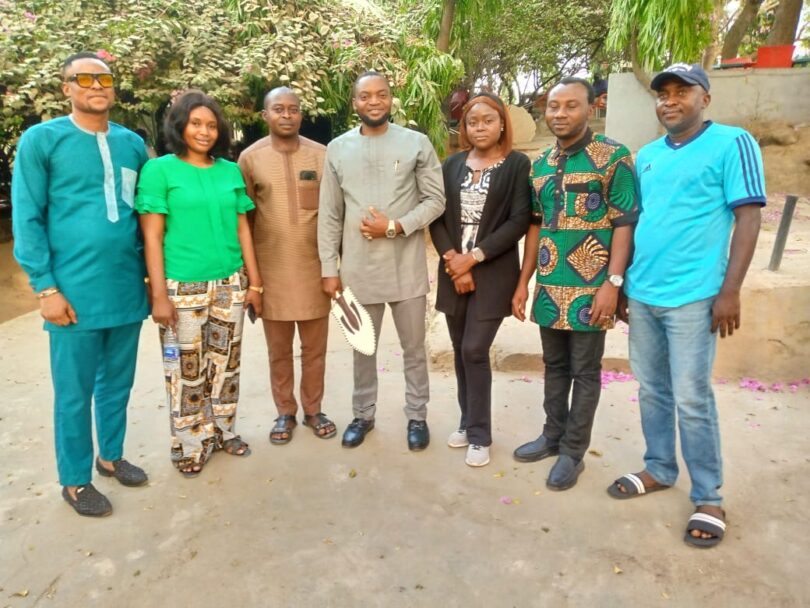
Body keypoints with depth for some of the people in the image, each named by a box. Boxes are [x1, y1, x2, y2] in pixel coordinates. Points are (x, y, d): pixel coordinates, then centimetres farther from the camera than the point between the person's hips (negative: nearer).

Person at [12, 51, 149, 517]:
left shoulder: (133, 144, 9)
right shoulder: (41, 140, -2)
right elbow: (27, 219, -5)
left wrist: (152, 273, 10)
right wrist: (46, 287, -10)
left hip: (128, 289, 4)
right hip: (75, 293, -4)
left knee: (118, 382, 17)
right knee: (75, 392, 7)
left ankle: (112, 456, 36)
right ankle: (75, 480, 25)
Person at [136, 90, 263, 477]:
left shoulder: (230, 170, 8)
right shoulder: (159, 170, -4)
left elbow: (242, 229, 10)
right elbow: (152, 236, -7)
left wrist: (254, 282, 8)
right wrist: (159, 294, -11)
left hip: (230, 284, 4)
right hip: (182, 287, -4)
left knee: (226, 364, 13)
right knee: (187, 370, 7)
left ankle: (223, 431, 31)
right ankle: (191, 445, 24)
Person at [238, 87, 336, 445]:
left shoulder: (322, 155, 1)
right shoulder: (250, 158, 0)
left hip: (315, 266, 1)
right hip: (271, 268, 0)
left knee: (314, 348, 10)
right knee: (278, 349, 11)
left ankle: (313, 410, 27)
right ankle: (285, 412, 27)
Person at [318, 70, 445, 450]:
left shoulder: (417, 143, -1)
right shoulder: (337, 148, 5)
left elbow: (435, 200, -2)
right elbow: (329, 215, 5)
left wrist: (394, 227, -15)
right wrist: (329, 268, 2)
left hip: (407, 267, -1)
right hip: (358, 268, 2)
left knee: (414, 347, 11)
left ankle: (417, 416, 29)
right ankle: (363, 415, 32)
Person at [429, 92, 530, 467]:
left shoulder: (517, 164, -2)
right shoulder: (452, 165, 10)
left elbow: (519, 221, -10)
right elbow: (437, 217, 5)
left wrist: (475, 256, -14)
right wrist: (453, 258, -10)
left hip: (493, 272, -4)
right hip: (453, 271, 4)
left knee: (475, 350, -7)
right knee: (460, 351, 9)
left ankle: (480, 435, 9)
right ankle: (468, 422, 26)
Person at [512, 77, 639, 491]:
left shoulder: (613, 157, -7)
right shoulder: (540, 165, 12)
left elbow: (624, 224, -10)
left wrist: (613, 283, -17)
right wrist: (523, 282, 12)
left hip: (589, 287, -6)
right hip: (549, 286, 6)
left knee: (584, 372, 6)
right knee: (555, 366, 17)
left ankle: (573, 451, 20)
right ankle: (553, 434, 34)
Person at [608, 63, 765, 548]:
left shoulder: (732, 143, -4)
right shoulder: (646, 156, 13)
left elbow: (748, 218, -9)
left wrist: (730, 292, -14)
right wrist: (620, 283, 14)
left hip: (693, 297, -5)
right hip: (642, 295, 6)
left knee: (692, 399, 0)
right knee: (652, 391, 14)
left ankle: (709, 498, 16)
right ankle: (659, 470, 30)